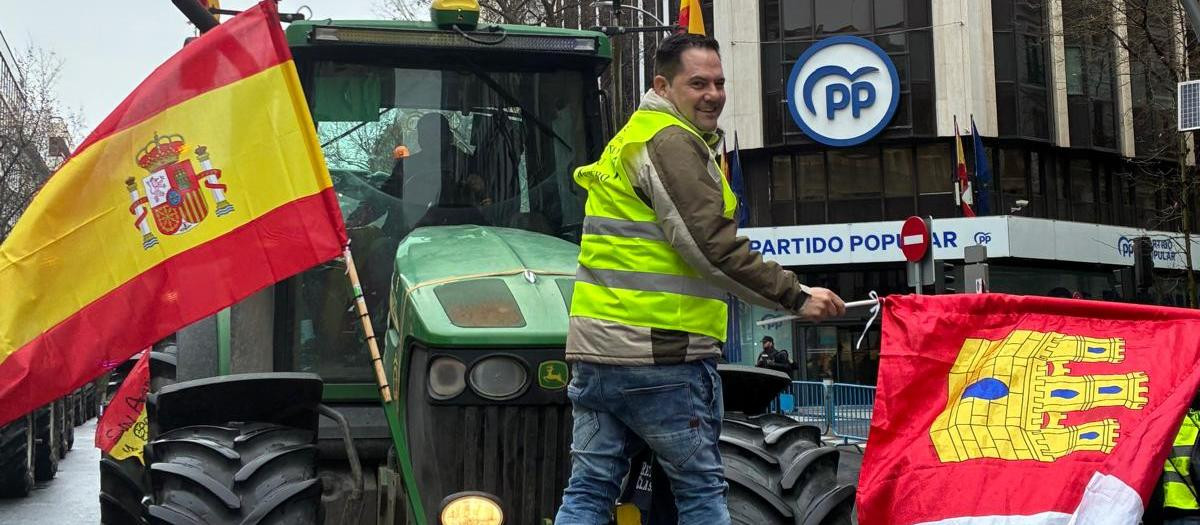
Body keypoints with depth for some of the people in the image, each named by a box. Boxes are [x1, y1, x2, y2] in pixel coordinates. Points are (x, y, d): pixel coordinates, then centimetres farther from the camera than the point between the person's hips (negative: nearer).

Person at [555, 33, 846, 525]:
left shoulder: (628, 139, 21)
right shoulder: (672, 142, -10)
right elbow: (712, 246, -18)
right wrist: (795, 296, -14)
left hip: (594, 351, 9)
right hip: (661, 354, -9)